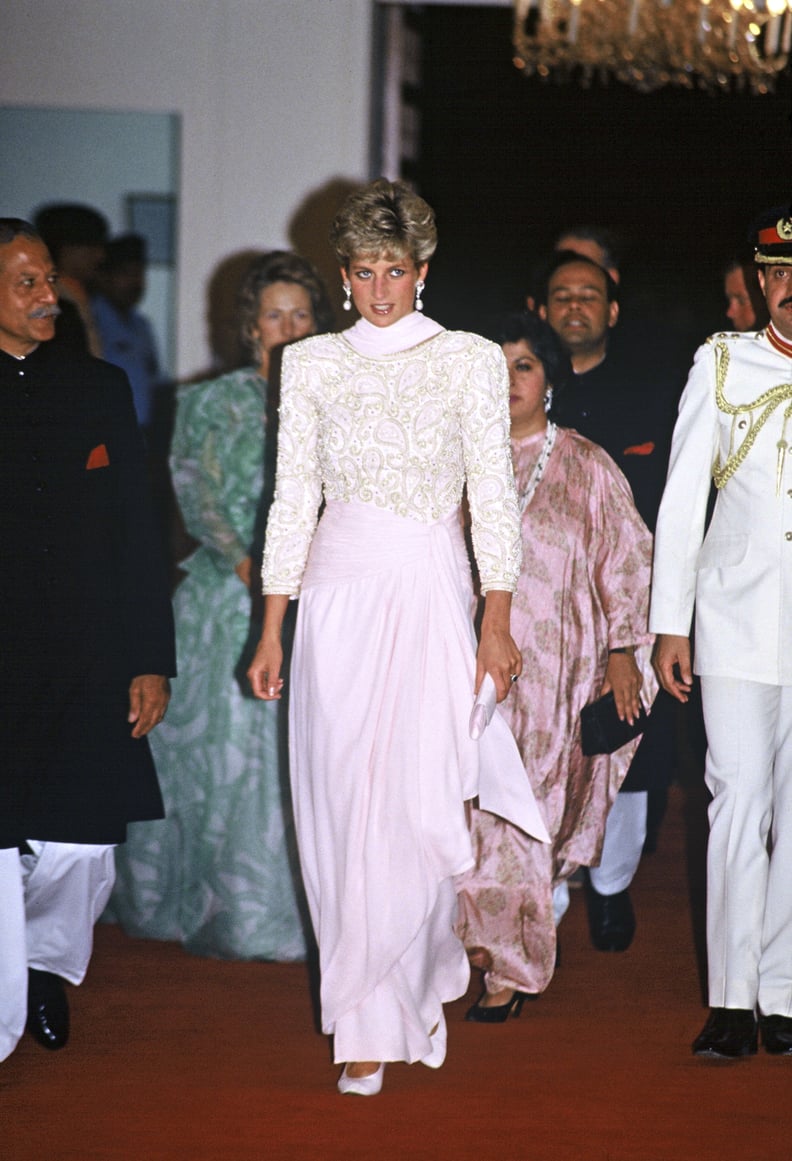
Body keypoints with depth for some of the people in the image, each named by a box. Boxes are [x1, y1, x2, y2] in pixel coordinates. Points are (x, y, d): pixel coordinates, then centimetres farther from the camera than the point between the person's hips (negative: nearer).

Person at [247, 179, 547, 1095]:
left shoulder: (470, 360, 3)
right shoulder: (311, 364, 9)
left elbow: (494, 498, 1)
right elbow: (293, 499, 10)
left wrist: (497, 624, -5)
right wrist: (272, 631, 6)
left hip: (433, 595, -2)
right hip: (339, 595, 2)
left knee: (412, 806, -8)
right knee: (340, 806, 0)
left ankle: (383, 1019, 5)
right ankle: (378, 1011, 13)